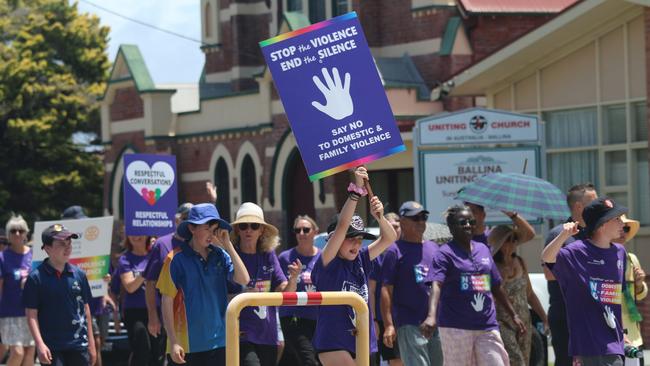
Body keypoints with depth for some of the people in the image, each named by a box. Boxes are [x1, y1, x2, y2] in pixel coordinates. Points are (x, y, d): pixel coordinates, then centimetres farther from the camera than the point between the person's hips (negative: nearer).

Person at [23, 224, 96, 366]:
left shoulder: (79, 274, 5)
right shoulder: (36, 278, -6)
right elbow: (31, 314, -5)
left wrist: (91, 343, 13)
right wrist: (40, 344, -14)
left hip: (78, 344, 4)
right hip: (51, 348, -4)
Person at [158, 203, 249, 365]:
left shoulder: (219, 256, 6)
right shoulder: (177, 259, -6)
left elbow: (243, 279, -6)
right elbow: (167, 302, -6)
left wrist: (227, 245, -8)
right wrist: (173, 342, -11)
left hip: (218, 342, 4)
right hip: (185, 346, -4)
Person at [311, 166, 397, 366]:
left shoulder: (361, 260, 8)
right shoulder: (327, 262, -9)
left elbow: (389, 238, 6)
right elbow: (342, 226, -21)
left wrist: (379, 216, -14)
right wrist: (356, 190, -27)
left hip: (361, 344, 7)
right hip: (333, 343, -7)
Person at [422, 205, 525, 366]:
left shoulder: (483, 249, 14)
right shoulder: (445, 253, -5)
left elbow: (496, 286, 21)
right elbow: (436, 285, -20)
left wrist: (514, 316, 21)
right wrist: (432, 316, -36)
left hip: (487, 327, 5)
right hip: (456, 328, -5)